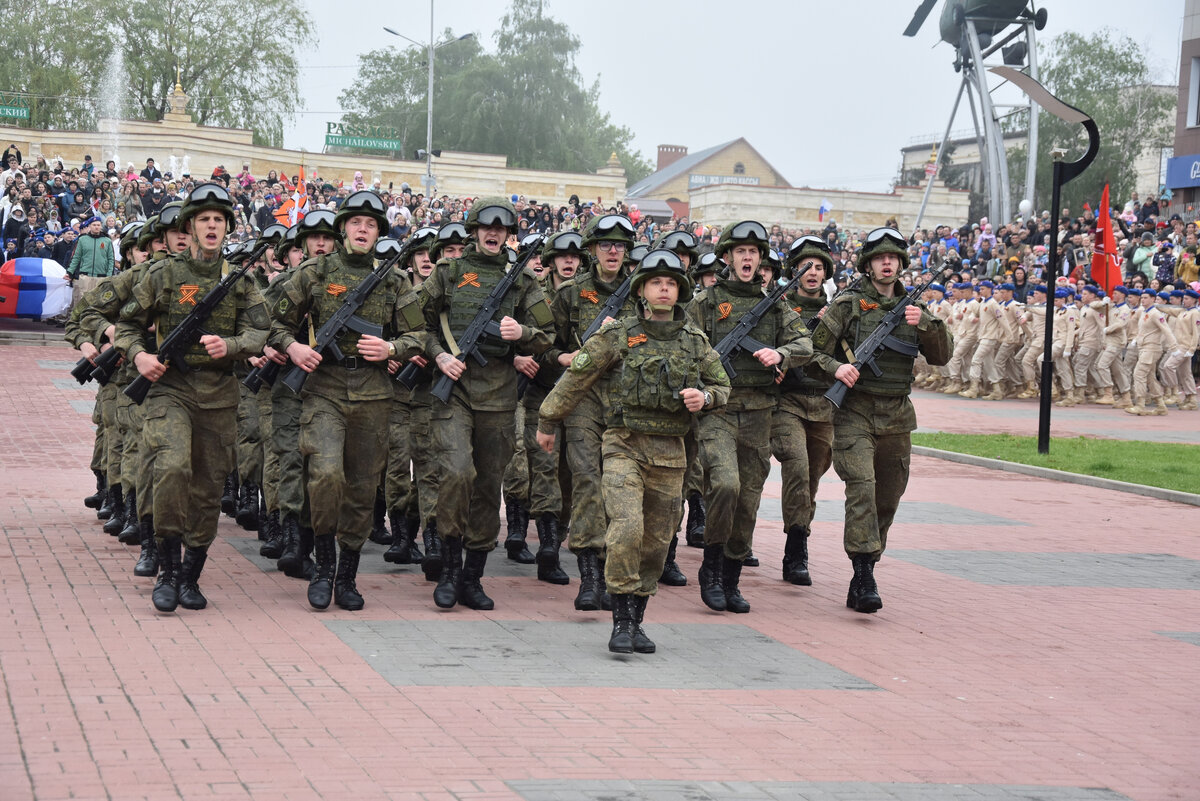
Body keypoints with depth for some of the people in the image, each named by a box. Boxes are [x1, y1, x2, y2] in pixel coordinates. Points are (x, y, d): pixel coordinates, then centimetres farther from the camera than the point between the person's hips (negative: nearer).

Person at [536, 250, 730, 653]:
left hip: (669, 453, 4)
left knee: (656, 540, 8)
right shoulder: (618, 335, -2)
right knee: (627, 528, -20)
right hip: (625, 446, -4)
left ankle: (636, 621, 22)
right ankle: (620, 620, -12)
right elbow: (576, 377, 5)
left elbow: (722, 386, 17)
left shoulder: (696, 341, 7)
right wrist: (548, 421, 10)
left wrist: (705, 397, -6)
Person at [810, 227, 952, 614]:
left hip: (896, 418, 5)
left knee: (887, 499, 9)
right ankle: (864, 578, -24)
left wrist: (926, 324, -11)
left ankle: (861, 578, 22)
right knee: (862, 485, -21)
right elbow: (814, 350, 0)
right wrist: (835, 367, -20)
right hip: (854, 411, -5)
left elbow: (942, 356, 6)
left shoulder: (912, 308, 13)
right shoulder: (847, 305, 1)